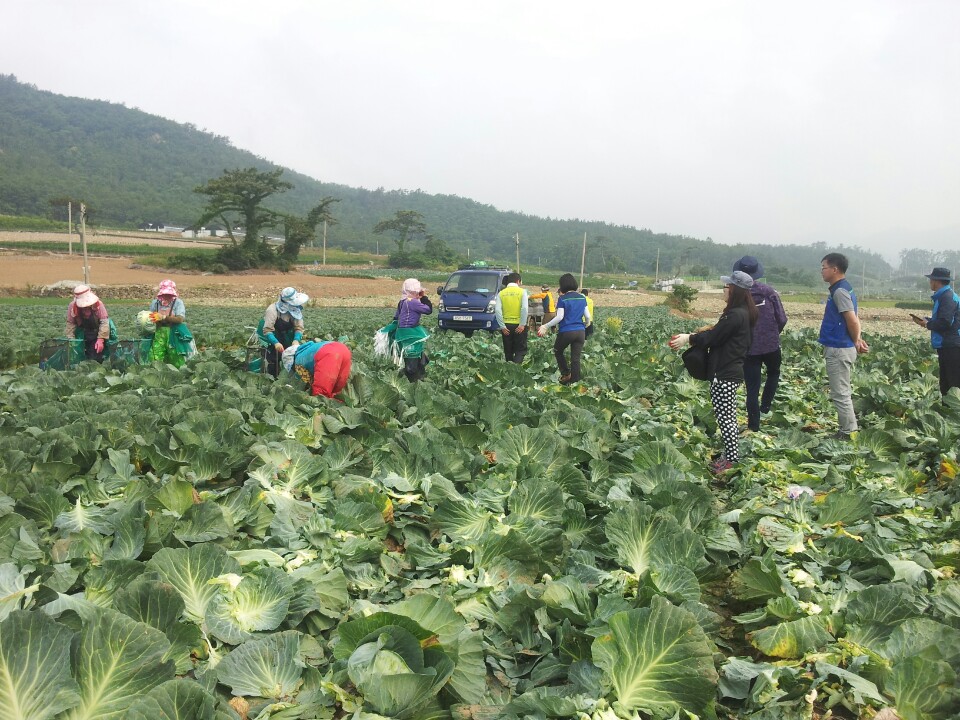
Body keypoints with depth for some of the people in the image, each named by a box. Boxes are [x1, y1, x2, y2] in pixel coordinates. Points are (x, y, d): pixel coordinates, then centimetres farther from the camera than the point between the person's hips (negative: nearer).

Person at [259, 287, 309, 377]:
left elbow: (298, 327, -18)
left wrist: (296, 340, -36)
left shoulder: (296, 310, -15)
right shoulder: (272, 310, -30)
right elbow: (267, 330, -33)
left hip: (283, 335, 5)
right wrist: (276, 343, -46)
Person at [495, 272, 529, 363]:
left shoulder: (501, 293, 3)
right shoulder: (522, 291, -3)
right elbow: (524, 308, -13)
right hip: (519, 325, -2)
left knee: (508, 351, 14)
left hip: (506, 326, 2)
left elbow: (498, 310, -6)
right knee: (520, 350, 4)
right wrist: (522, 324, -10)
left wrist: (502, 326, -4)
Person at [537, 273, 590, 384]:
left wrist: (546, 326, -8)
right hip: (580, 331, 4)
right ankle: (575, 382, 5)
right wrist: (586, 325, 29)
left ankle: (566, 374, 13)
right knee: (576, 358, 5)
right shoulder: (582, 298, 7)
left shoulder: (562, 299, -7)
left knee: (558, 351, 21)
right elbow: (588, 317, 8)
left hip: (566, 331, -4)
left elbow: (559, 317, -13)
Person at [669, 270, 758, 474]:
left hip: (724, 374, -10)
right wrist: (691, 336, 11)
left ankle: (732, 460, 2)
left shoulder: (735, 315, -21)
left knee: (725, 417, -4)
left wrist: (688, 338, -5)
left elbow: (712, 338, -17)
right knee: (728, 416, 17)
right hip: (731, 371, 10)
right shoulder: (744, 312, 10)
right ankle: (730, 454, 26)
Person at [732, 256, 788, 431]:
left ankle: (754, 426, 7)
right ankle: (766, 406, 23)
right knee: (773, 373, 31)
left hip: (749, 348, -1)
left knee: (752, 389, 5)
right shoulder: (770, 292, -7)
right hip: (771, 345, 1)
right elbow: (782, 319, -5)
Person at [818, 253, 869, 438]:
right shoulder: (844, 289, 14)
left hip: (838, 350, -10)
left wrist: (856, 342, -7)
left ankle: (848, 433, 3)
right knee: (843, 393, 16)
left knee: (840, 394, -3)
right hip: (841, 348, 10)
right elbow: (854, 320, 17)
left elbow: (853, 321, -22)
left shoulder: (840, 291, -18)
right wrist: (857, 340, 8)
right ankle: (847, 430, 23)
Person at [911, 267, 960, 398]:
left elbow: (945, 323, -24)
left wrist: (928, 324, -8)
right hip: (946, 347, 11)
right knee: (945, 383, 16)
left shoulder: (948, 297, -16)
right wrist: (926, 320, 8)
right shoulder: (942, 296, 16)